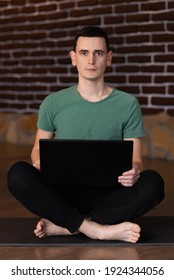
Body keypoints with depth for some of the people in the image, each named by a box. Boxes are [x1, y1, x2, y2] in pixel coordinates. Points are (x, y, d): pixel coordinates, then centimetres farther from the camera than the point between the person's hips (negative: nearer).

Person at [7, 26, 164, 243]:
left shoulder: (127, 105, 1)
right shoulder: (54, 103, 3)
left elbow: (135, 158, 1)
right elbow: (38, 149, 10)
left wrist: (134, 170, -25)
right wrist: (41, 163, -16)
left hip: (107, 193, 0)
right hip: (64, 191, 0)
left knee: (153, 182, -30)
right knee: (18, 174, -29)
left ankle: (64, 226, -29)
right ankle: (94, 229, -31)